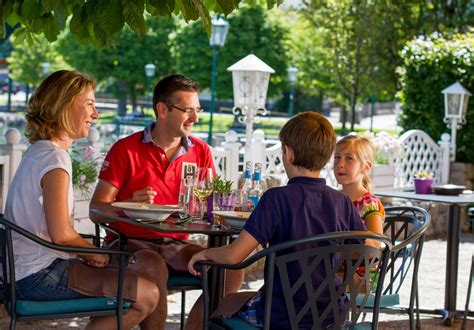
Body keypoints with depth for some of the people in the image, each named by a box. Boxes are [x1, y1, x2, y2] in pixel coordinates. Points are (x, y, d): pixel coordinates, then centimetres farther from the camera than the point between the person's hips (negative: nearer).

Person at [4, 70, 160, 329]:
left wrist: (85, 251, 5)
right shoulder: (55, 158, -17)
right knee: (148, 294, -14)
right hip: (40, 276, -10)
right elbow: (61, 234, -24)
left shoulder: (37, 152, 14)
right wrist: (93, 252, -6)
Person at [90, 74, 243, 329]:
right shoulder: (126, 149, -4)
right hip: (130, 242, -4)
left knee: (231, 269, -19)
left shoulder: (201, 151, 9)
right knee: (157, 269, -37)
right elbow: (96, 211, -5)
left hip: (176, 244, 5)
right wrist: (131, 204, -25)